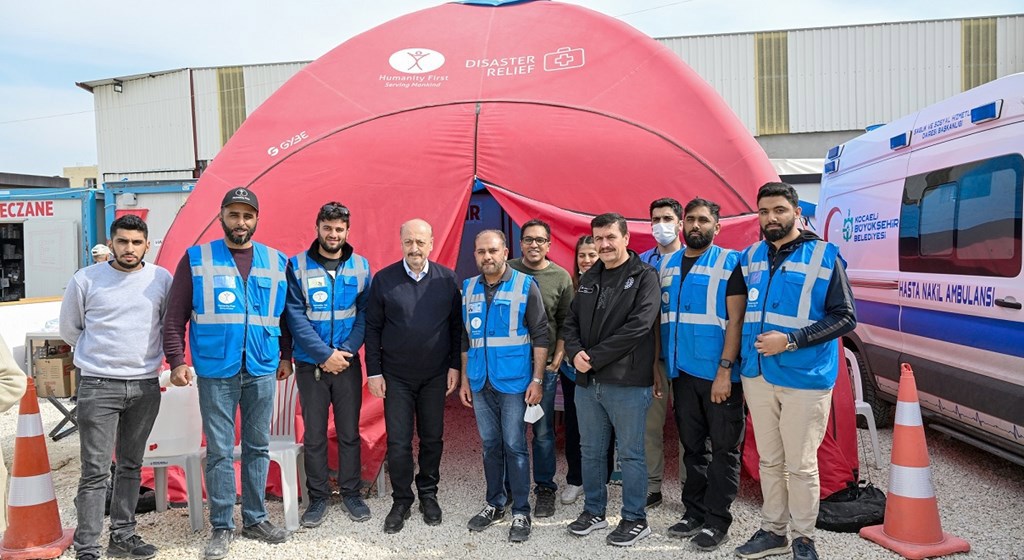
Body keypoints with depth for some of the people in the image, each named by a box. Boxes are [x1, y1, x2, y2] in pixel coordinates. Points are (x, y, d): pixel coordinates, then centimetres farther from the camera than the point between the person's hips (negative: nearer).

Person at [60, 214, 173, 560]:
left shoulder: (162, 279, 3)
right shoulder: (86, 280, -2)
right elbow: (69, 329, 10)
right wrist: (100, 356, 11)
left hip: (146, 386, 3)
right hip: (98, 386, -2)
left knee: (131, 467, 12)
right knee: (96, 472, -2)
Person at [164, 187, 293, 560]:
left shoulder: (276, 262, 7)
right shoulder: (196, 259, 1)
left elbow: (285, 315, 14)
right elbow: (175, 316, -1)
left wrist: (286, 356, 12)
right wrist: (177, 361, -8)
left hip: (262, 371, 2)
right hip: (216, 371, -2)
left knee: (258, 447, 11)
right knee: (219, 451, 4)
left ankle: (255, 519, 25)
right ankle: (222, 527, 18)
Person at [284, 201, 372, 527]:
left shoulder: (360, 266, 1)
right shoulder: (298, 266, -5)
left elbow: (365, 313, 1)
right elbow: (295, 315, -9)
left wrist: (346, 351, -11)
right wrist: (325, 354, -14)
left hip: (348, 363, 1)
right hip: (310, 364, -1)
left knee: (350, 432, 9)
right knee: (314, 435, 8)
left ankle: (351, 493, 24)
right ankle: (318, 497, 22)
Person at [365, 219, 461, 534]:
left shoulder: (447, 279, -2)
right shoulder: (384, 280, -4)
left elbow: (456, 325, 3)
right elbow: (372, 328, -1)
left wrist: (455, 366, -1)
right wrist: (374, 372, -3)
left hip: (435, 376, 1)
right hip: (396, 377, -1)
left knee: (432, 438, 12)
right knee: (398, 442, 3)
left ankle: (428, 494, 31)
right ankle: (401, 501, 22)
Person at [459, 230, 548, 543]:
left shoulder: (525, 286, -6)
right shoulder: (468, 289, 7)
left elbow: (540, 335, -7)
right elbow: (465, 338, 13)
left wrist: (537, 379, -11)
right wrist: (464, 379, 11)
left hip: (514, 382, -4)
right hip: (480, 383, 4)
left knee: (514, 446, 1)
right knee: (490, 445, 14)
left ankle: (520, 512, 15)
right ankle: (495, 504, 29)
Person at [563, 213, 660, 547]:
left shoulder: (644, 277, -6)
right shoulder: (588, 278, 14)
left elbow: (638, 326, -17)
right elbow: (571, 322, 13)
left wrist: (593, 357, -16)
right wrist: (575, 353, -9)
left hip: (628, 383, -6)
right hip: (587, 382, 6)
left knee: (630, 454, 6)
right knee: (591, 451, 15)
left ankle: (635, 520, 21)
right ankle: (594, 511, 31)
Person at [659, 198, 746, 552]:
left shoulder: (730, 262, -4)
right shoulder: (666, 265, 10)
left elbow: (735, 320, -10)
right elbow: (661, 319, 12)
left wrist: (725, 370, -17)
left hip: (719, 373, -5)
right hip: (682, 372, 5)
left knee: (723, 449, 5)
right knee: (692, 447, 15)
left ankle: (716, 521, 16)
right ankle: (694, 512, 27)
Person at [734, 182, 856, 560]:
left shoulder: (824, 256, -5)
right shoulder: (749, 258, 8)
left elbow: (845, 317, -9)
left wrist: (791, 340, -18)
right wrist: (741, 356, 7)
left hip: (804, 379, -4)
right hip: (756, 376, 5)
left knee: (801, 465, 5)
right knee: (769, 461, 15)